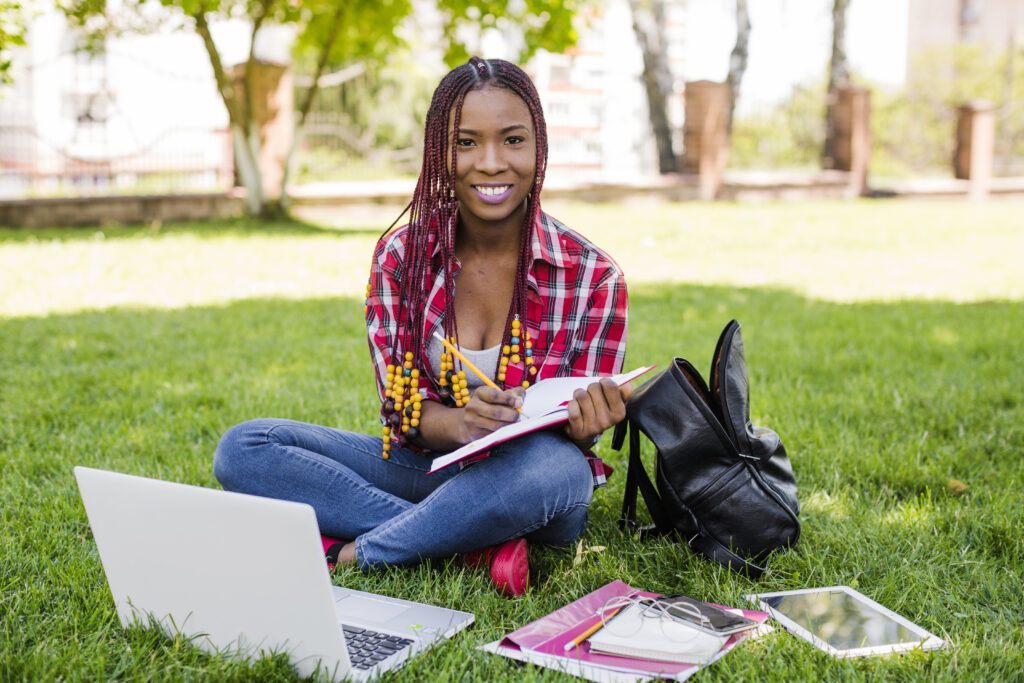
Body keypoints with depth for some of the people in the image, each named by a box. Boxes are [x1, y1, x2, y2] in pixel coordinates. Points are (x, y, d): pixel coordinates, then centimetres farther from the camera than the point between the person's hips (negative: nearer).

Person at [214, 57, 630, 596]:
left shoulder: (592, 277, -10)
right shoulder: (400, 255, -5)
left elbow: (576, 431, -4)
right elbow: (403, 410, -4)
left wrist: (583, 427, -31)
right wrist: (460, 423, -29)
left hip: (530, 493, -3)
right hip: (430, 466, 3)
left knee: (550, 465, -40)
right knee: (243, 448, -16)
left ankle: (352, 554, -19)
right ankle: (477, 546, -22)